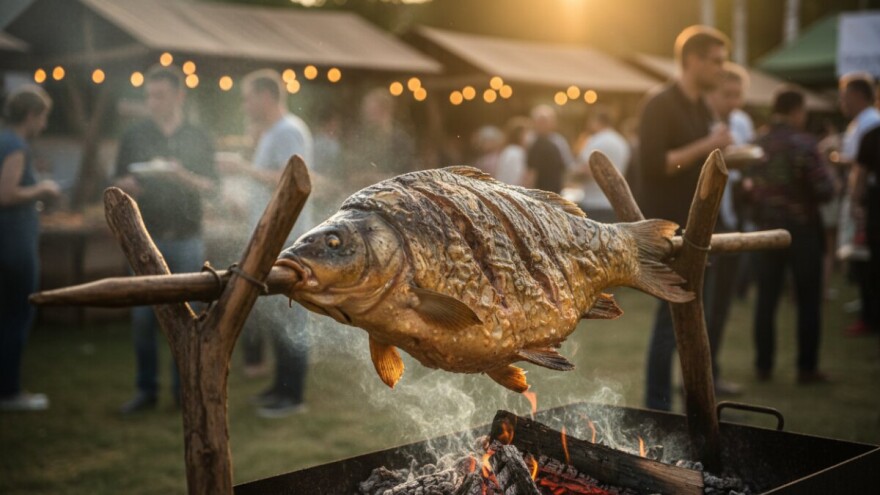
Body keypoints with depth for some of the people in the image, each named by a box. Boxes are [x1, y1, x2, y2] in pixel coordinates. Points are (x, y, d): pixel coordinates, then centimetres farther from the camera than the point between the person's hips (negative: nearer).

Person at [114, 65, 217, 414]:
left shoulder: (199, 139, 8)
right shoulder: (134, 136, 8)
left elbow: (210, 187, 3)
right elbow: (120, 183, 8)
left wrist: (183, 176, -16)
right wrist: (127, 186, -15)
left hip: (187, 239, 0)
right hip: (144, 239, 0)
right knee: (142, 317, 0)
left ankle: (184, 388, 13)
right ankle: (146, 390, 11)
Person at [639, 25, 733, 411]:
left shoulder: (702, 109, 14)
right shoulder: (660, 105, -11)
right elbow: (653, 165, -20)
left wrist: (723, 154, 4)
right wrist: (706, 146, -19)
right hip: (667, 228, -8)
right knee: (673, 316, -7)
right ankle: (656, 407, 3)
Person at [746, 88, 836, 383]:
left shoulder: (758, 146, 3)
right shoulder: (804, 144, -13)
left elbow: (749, 189, 7)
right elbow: (824, 190, -18)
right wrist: (827, 174, 2)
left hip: (766, 230, 5)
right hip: (802, 231, -5)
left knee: (766, 300, 10)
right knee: (808, 302, 5)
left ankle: (764, 366, 14)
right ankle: (807, 368, 8)